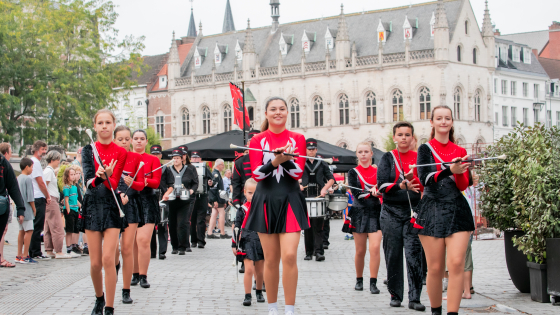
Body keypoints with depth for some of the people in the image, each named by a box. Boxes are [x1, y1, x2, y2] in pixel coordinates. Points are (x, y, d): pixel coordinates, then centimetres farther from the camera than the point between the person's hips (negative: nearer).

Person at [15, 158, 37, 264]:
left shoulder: (18, 178, 13)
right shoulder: (28, 179, -12)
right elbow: (30, 196, -14)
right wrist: (34, 208, -4)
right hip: (27, 210, -9)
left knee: (22, 231, 12)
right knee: (29, 231, -7)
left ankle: (19, 255, 14)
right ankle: (25, 256, -10)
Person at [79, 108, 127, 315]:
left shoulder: (120, 153, 2)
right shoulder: (88, 150, 5)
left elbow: (114, 184, -7)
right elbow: (88, 180, -8)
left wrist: (106, 176, -28)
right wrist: (97, 177, -30)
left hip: (112, 207, -1)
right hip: (92, 206, 1)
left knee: (108, 259, -13)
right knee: (95, 263, 3)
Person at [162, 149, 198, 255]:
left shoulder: (189, 170, 8)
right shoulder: (169, 171, 10)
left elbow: (195, 183, 13)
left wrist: (191, 191, -5)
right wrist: (166, 194, -7)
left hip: (185, 201, -2)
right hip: (172, 201, 2)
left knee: (183, 223, -11)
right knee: (172, 224, 2)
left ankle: (182, 247, -2)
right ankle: (175, 246, 15)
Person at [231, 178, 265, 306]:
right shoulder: (242, 210, 0)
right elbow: (236, 227, 2)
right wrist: (234, 245, 0)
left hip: (261, 243, 2)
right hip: (247, 243, -2)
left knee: (260, 271, 10)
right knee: (249, 269, -11)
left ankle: (259, 292, 29)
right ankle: (247, 296, -4)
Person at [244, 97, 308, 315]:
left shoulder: (297, 139, 4)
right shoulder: (257, 141, 4)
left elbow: (298, 172, -3)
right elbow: (257, 174, -5)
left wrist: (286, 158, -22)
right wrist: (275, 160, -23)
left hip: (290, 201, -1)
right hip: (266, 201, 1)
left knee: (289, 256, -13)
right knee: (271, 259, 4)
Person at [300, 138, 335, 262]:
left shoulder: (322, 164, 11)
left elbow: (331, 179, 9)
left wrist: (325, 189, -8)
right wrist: (298, 185, -9)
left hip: (319, 197, -1)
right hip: (305, 198, 1)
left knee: (318, 226, -7)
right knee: (307, 226, 3)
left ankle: (319, 251, -11)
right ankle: (309, 252, 9)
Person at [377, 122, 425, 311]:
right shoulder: (388, 158, 7)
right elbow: (382, 185, -6)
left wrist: (413, 179, -15)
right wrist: (402, 185, -22)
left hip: (414, 211, 0)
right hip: (391, 212, 1)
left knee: (414, 254, -10)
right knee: (393, 255, 2)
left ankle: (415, 298, -8)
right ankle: (395, 295, 13)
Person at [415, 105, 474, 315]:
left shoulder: (460, 152, 12)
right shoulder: (426, 149, 4)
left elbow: (464, 185, 5)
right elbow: (426, 179, -12)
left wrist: (461, 171, -16)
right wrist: (450, 170, -28)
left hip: (457, 210, 2)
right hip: (432, 210, -2)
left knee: (457, 263, -11)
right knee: (435, 267, 0)